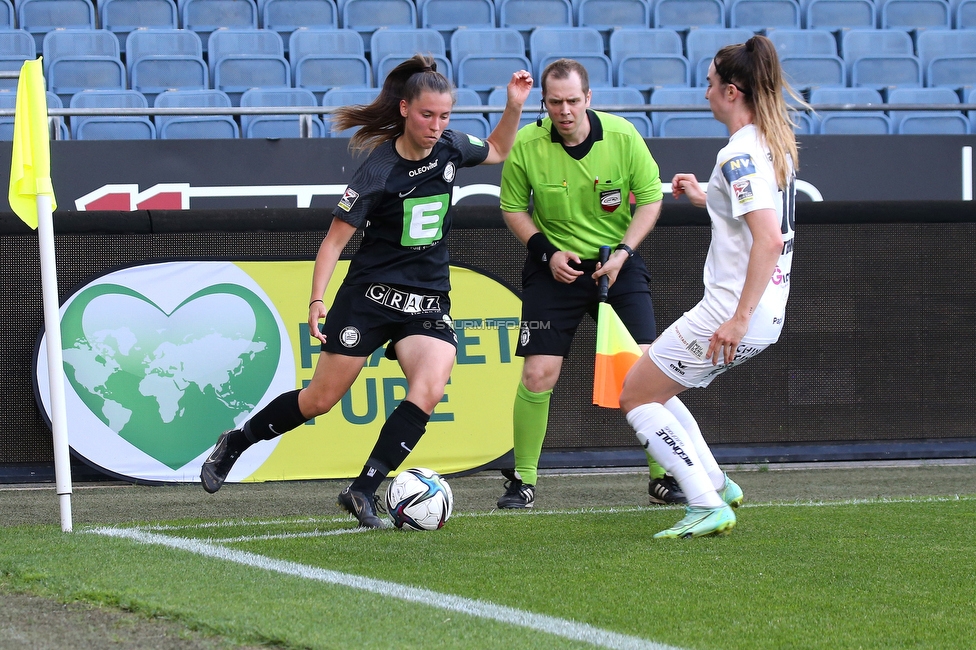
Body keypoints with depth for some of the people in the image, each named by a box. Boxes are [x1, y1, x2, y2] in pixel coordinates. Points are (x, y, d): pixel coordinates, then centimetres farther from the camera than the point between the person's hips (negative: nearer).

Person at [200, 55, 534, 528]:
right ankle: (234, 444, 28)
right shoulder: (379, 171, -17)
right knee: (320, 400, 4)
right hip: (370, 294, -4)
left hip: (429, 301, 4)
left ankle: (363, 491, -18)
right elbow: (335, 239, -12)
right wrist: (317, 299, -22)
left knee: (428, 392, -23)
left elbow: (498, 151, 21)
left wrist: (515, 106, 4)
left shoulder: (450, 148, -2)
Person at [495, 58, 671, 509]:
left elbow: (650, 198, -2)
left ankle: (664, 476, 6)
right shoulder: (526, 145, -13)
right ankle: (523, 481, 8)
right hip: (554, 266, 0)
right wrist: (547, 251, -11)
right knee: (538, 372, -7)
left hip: (617, 263, 0)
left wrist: (622, 252, -13)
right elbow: (512, 207, 2)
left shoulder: (623, 136, -12)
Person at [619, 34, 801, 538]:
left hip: (732, 312, -9)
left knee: (636, 398, 2)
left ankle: (708, 505, -5)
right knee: (655, 390, 24)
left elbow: (770, 239, -28)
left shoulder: (740, 154, -18)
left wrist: (739, 317, -28)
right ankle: (716, 484, 20)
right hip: (768, 316, 9)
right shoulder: (775, 144, 11)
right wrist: (707, 199, 26)